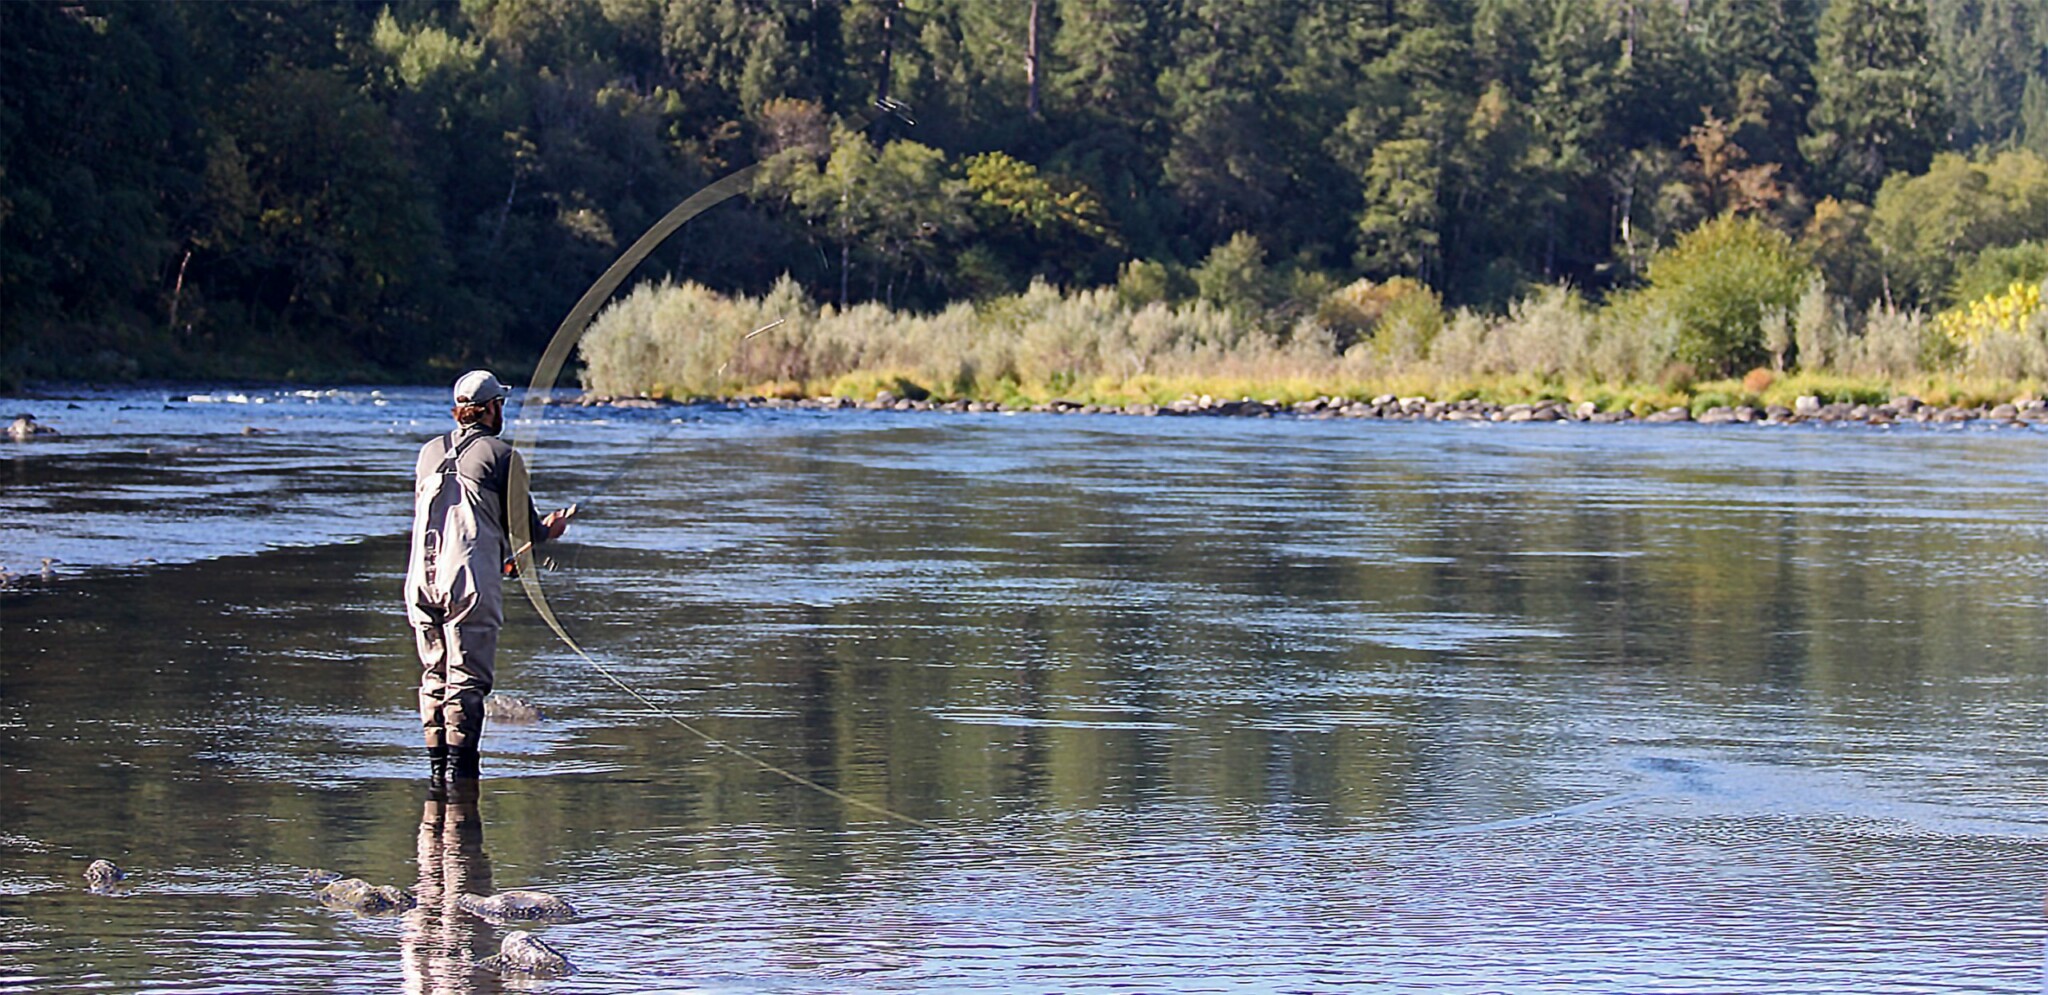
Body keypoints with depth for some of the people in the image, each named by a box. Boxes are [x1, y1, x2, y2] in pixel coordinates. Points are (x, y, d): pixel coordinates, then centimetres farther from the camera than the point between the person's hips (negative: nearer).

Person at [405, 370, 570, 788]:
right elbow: (523, 527, -2)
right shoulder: (501, 455, -4)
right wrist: (548, 531, 23)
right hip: (471, 581, -6)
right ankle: (459, 767, -8)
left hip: (422, 578, 6)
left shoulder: (430, 452, 16)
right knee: (468, 677, -3)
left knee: (434, 675, 13)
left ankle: (437, 768, 14)